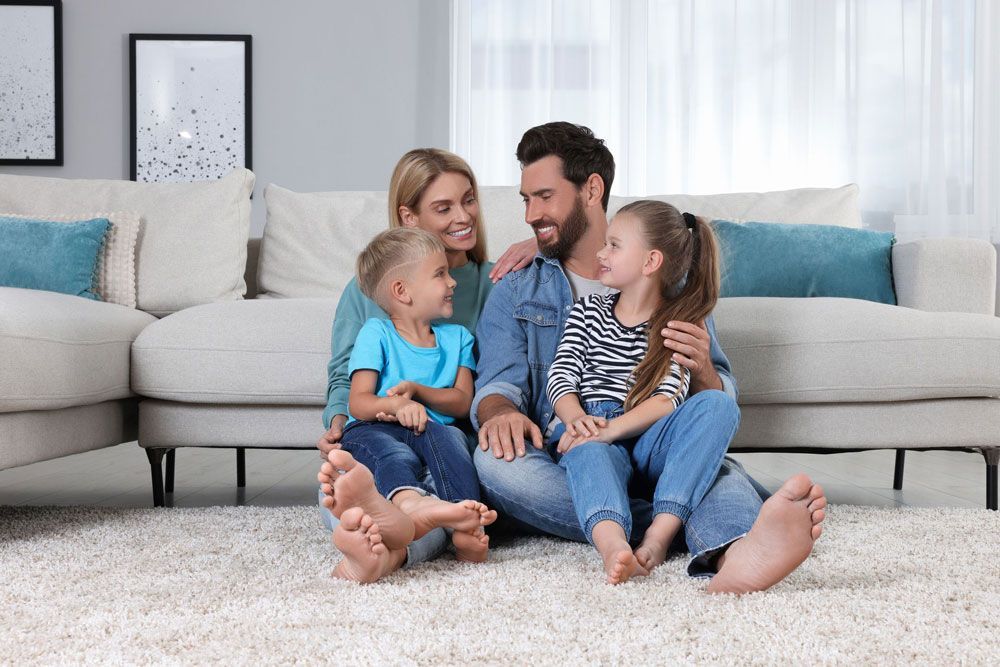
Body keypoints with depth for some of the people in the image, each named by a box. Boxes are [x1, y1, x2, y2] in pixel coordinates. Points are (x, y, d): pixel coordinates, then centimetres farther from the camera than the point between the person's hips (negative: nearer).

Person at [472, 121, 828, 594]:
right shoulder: (515, 292, 18)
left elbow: (722, 401, 10)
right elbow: (496, 382, 2)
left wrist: (702, 370, -16)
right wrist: (500, 412, -24)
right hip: (562, 462, 0)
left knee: (712, 410, -30)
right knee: (495, 459, -34)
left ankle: (729, 554, -59)